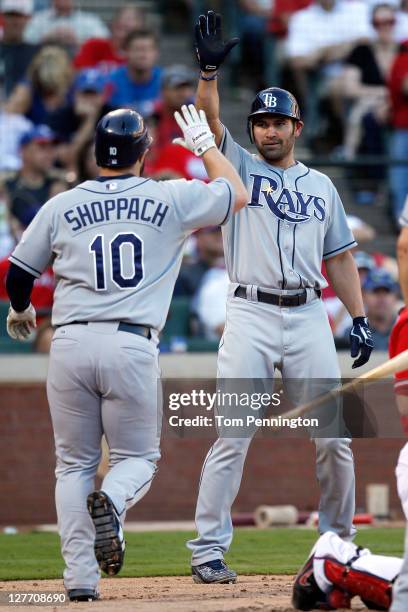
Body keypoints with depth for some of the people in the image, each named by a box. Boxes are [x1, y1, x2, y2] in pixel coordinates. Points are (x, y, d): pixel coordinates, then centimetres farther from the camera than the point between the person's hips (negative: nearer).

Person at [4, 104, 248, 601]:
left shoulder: (60, 207, 8)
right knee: (137, 456, 12)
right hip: (132, 346, -1)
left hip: (71, 343, 1)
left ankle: (80, 576, -1)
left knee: (74, 463, 10)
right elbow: (237, 193, 20)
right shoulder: (172, 199, 5)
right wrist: (204, 144, 34)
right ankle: (111, 502, -23)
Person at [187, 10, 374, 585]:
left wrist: (359, 318, 7)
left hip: (309, 316, 3)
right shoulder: (239, 167, 8)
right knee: (233, 435, -8)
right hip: (251, 315, -3)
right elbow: (209, 120, -9)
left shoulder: (321, 186, 17)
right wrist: (209, 69, -25)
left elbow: (339, 256, 17)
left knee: (333, 437, 2)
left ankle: (339, 540, 17)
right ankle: (208, 550, -5)